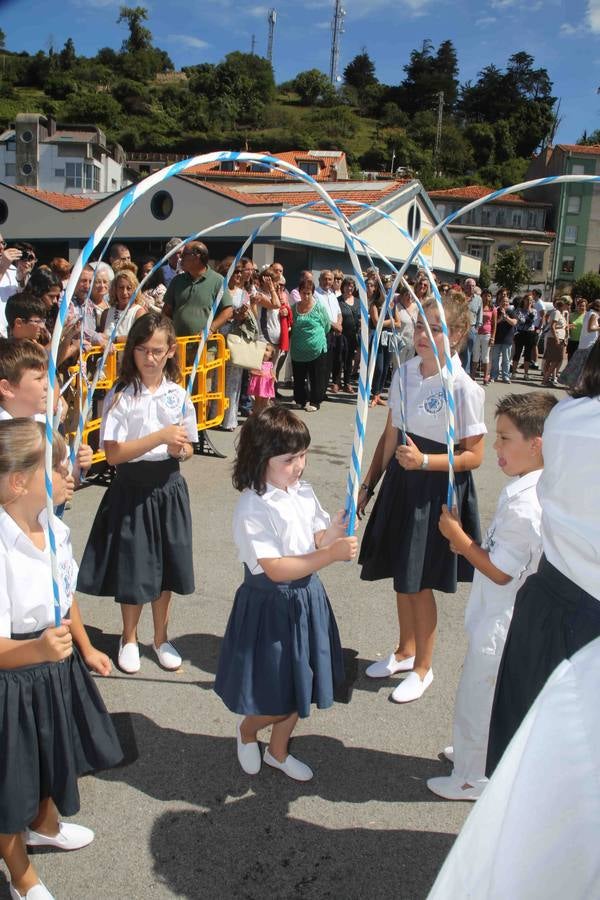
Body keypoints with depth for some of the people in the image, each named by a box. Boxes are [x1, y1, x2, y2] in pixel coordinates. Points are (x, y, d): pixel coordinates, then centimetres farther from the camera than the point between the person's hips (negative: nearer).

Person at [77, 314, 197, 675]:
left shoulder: (178, 395, 1)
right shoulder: (120, 396, -9)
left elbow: (187, 449, 8)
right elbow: (113, 454, -15)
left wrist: (180, 449, -16)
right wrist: (160, 436, -23)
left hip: (168, 487, 3)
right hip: (132, 489, -3)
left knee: (165, 567, 13)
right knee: (133, 569, 8)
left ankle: (161, 638, 34)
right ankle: (129, 639, 32)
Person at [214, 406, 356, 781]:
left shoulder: (304, 493, 0)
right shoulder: (253, 509, -22)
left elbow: (315, 541, 7)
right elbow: (276, 569, -27)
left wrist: (332, 533, -15)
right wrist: (331, 555, -32)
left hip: (307, 599, 7)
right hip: (271, 605, -7)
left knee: (301, 687, 20)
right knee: (278, 700, 6)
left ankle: (278, 751, 44)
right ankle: (247, 730, 39)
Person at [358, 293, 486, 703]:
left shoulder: (464, 388, -17)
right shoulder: (404, 373, 2)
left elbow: (474, 455, -12)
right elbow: (390, 436, 9)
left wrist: (424, 461, -24)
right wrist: (368, 485, 11)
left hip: (438, 490, -6)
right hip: (402, 483, 6)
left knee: (420, 581, 6)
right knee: (401, 575, 18)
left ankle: (423, 667, 29)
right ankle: (405, 651, 42)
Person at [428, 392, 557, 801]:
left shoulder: (522, 505, -30)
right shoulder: (543, 489, -1)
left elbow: (500, 572, -24)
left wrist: (457, 536, -18)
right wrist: (473, 544, 1)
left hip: (499, 624, -9)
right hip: (514, 618, 9)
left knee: (477, 698, 10)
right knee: (495, 697, 27)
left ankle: (472, 777, 29)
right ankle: (477, 751, 47)